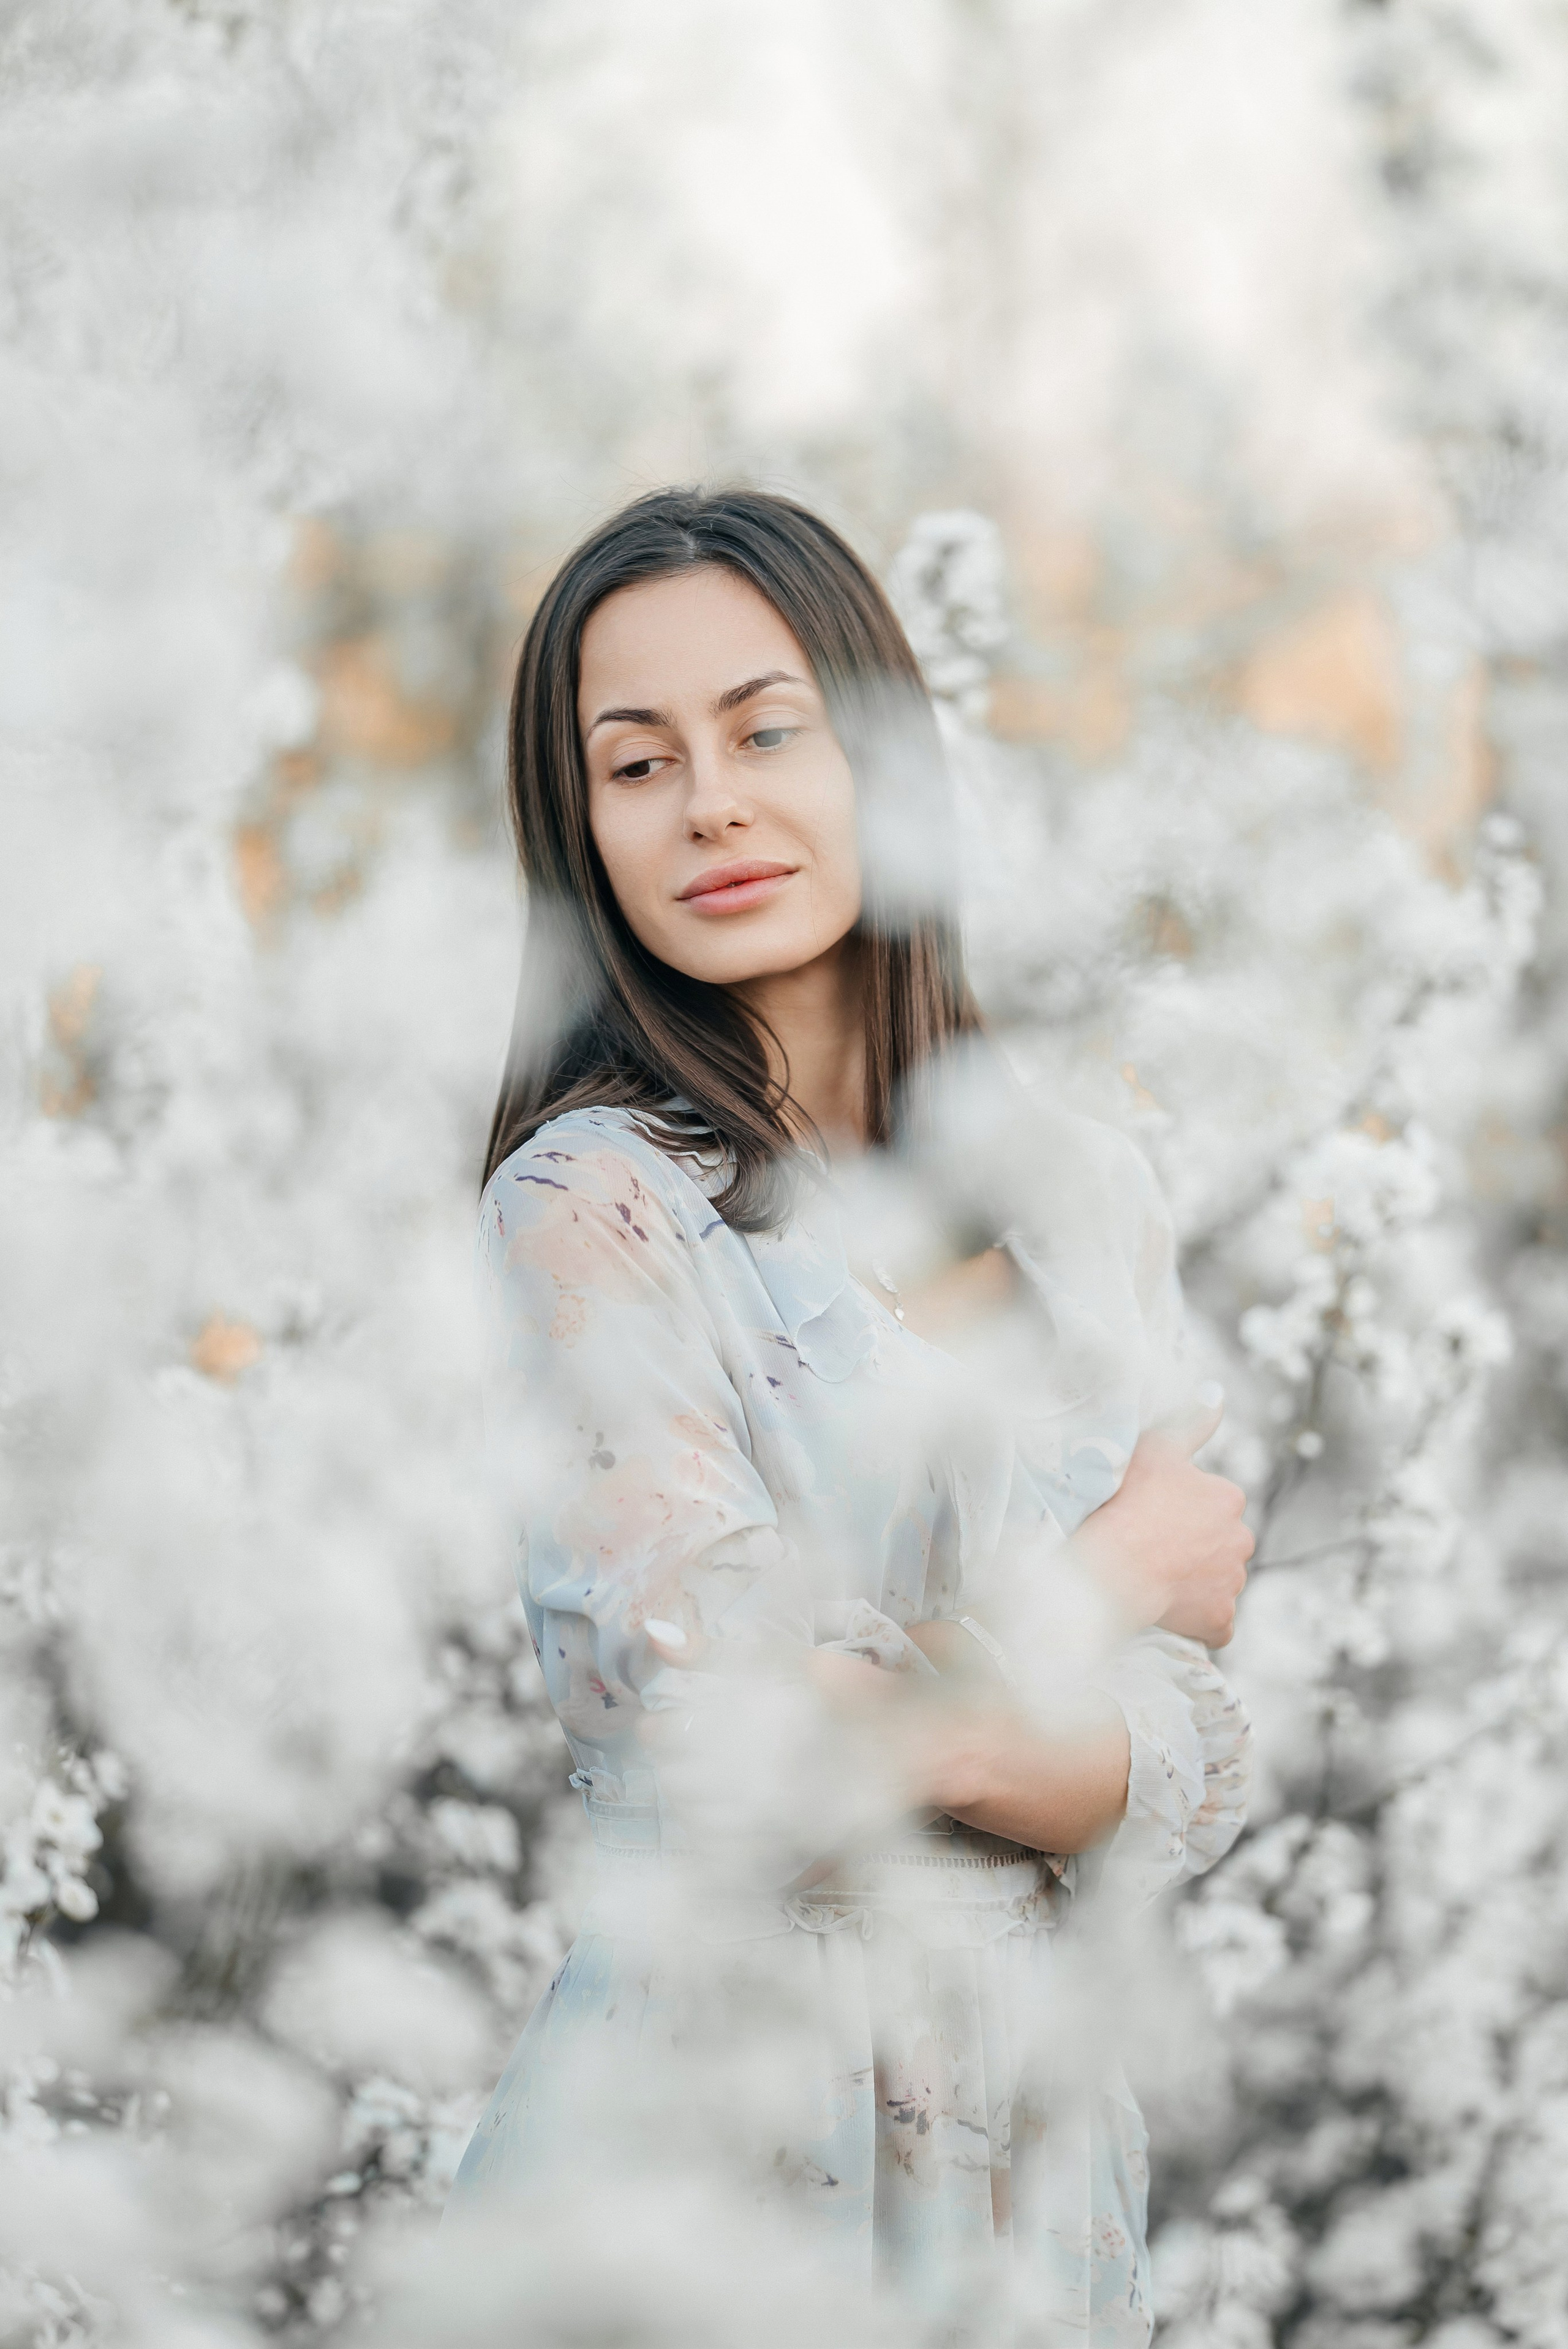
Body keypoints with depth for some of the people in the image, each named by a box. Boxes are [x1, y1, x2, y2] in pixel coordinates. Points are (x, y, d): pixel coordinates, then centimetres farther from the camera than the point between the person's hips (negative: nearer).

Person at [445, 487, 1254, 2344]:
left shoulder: (1080, 1199, 4)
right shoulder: (596, 1208, -12)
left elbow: (1195, 1769, 0)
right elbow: (737, 1749, -17)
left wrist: (924, 1723, -19)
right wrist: (1109, 1583, -3)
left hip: (1044, 2131, 5)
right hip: (714, 2105, -5)